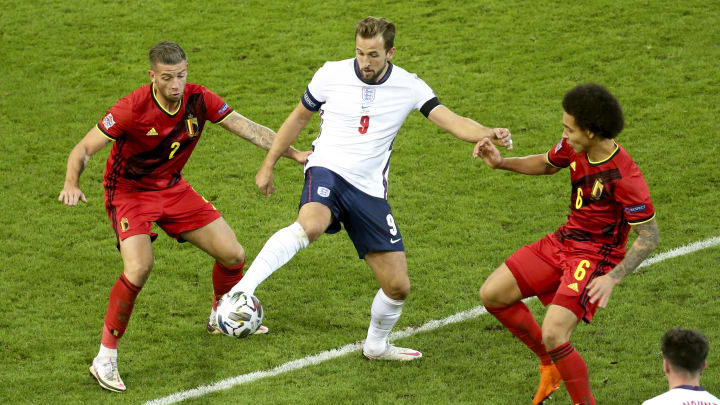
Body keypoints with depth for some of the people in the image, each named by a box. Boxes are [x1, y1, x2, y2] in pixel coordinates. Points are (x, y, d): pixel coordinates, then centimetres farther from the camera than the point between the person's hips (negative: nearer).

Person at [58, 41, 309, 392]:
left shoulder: (199, 100, -14)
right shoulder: (132, 109, -27)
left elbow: (250, 130, -7)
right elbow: (84, 149, -23)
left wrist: (296, 154, -13)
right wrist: (71, 184, -42)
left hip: (173, 188, 5)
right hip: (129, 191, -5)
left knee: (233, 254, 4)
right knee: (139, 269, -29)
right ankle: (105, 359, -15)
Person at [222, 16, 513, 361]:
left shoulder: (408, 87, -1)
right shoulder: (331, 75, -2)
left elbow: (454, 123, -10)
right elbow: (298, 118, 13)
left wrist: (489, 134, -31)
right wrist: (268, 165, 17)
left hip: (369, 191, 3)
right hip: (328, 171, -3)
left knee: (398, 287, 3)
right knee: (310, 225, -40)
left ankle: (376, 346, 31)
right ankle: (242, 288, -44)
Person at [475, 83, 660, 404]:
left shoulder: (624, 177, -27)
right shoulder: (574, 147, -6)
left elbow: (650, 237, -21)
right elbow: (546, 164, 17)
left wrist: (612, 278, -29)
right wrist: (500, 162, 2)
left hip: (595, 257, -8)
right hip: (564, 241, 8)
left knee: (553, 335, -24)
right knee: (492, 294, 6)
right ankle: (550, 364, 22)